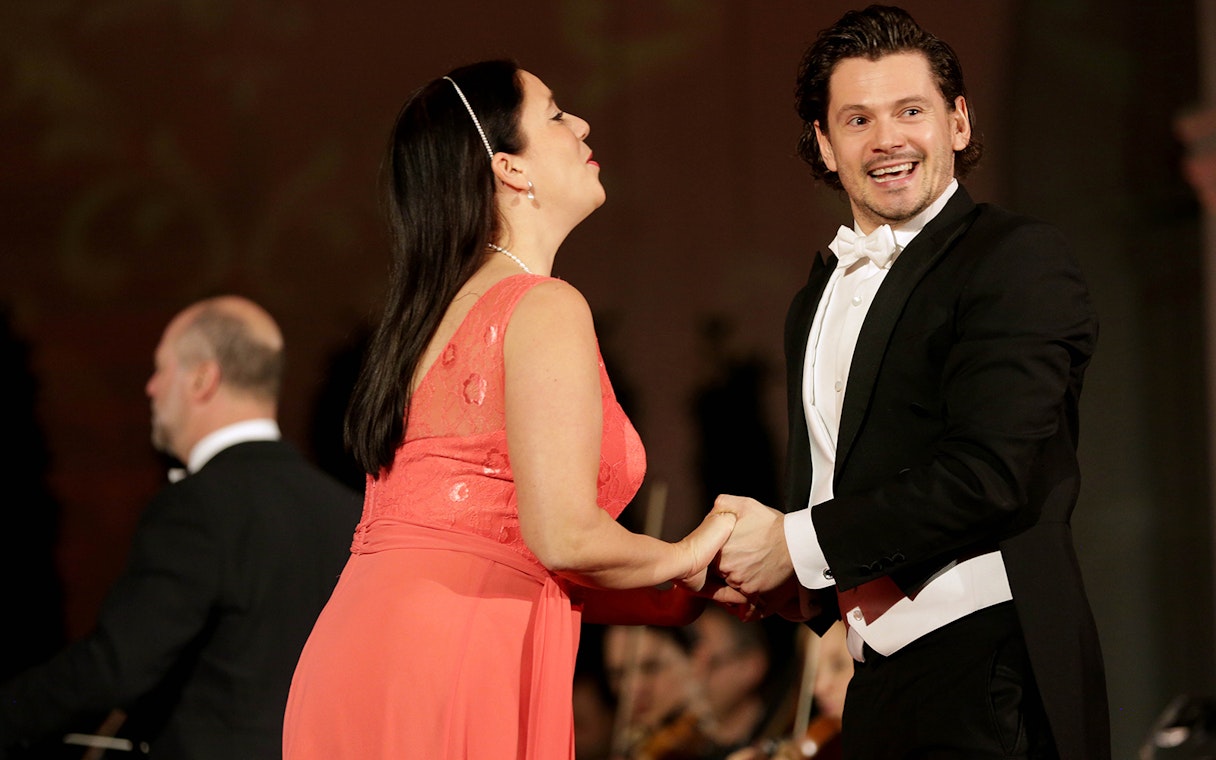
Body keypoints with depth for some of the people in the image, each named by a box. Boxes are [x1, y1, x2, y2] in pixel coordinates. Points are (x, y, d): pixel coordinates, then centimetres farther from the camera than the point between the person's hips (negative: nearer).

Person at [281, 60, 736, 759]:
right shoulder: (546, 308, -7)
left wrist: (686, 597, 23)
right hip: (450, 670, -9)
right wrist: (685, 559, 3)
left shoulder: (432, 314, 20)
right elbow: (564, 534, -16)